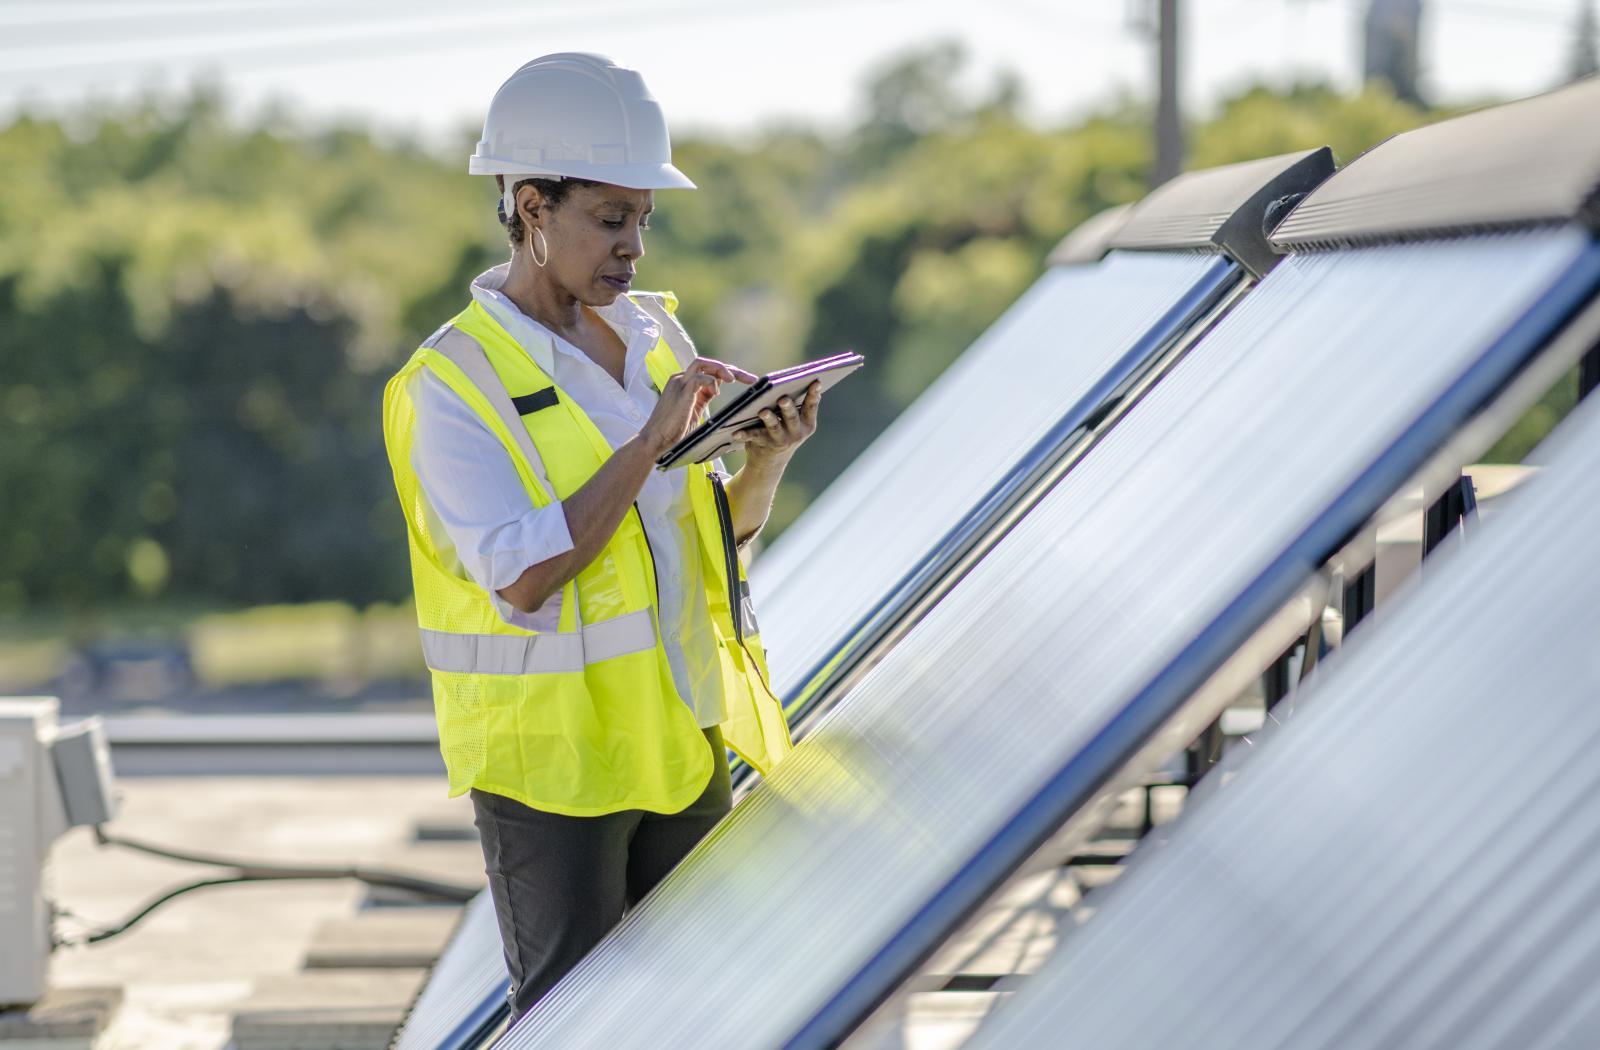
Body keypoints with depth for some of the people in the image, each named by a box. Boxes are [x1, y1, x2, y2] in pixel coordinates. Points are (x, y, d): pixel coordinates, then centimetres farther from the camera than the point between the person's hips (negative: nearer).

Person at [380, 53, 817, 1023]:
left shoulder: (656, 337, 6)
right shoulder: (452, 385, -13)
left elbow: (723, 528, 13)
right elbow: (522, 579, -23)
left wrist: (768, 458, -8)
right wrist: (649, 441, -24)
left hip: (681, 734, 6)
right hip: (548, 754, -6)